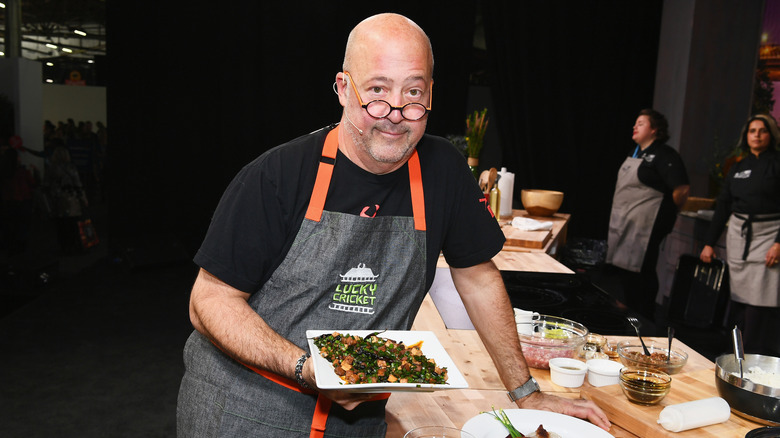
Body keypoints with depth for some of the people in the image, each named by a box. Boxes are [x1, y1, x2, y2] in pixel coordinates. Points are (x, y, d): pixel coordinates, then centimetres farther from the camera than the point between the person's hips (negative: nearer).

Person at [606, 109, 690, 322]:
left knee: (641, 272, -5)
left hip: (645, 226, -9)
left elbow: (682, 189, -19)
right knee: (625, 272, 13)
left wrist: (667, 214, -7)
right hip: (624, 224, 9)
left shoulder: (663, 155, -12)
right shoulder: (635, 152, 16)